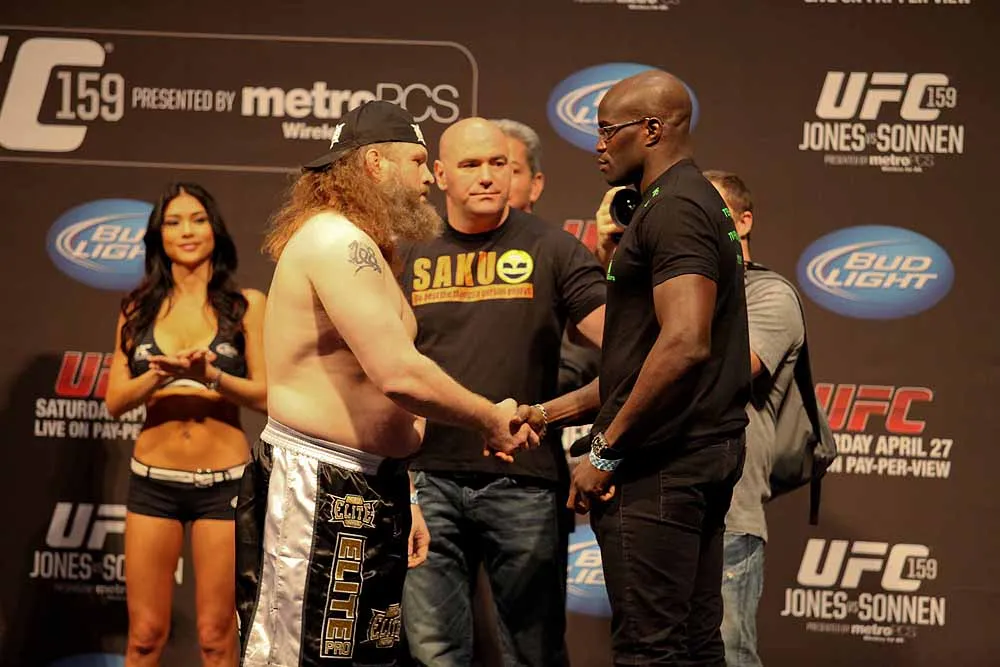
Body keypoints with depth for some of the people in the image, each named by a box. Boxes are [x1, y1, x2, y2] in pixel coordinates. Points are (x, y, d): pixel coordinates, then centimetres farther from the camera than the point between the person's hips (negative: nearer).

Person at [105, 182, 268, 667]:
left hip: (223, 481, -2)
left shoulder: (245, 304, 2)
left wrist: (210, 375, -20)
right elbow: (115, 400, 2)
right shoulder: (139, 309, 8)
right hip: (153, 480, 2)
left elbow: (266, 394, -3)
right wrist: (159, 374, -17)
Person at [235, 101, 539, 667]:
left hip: (362, 491, 11)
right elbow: (399, 374, -24)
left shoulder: (359, 248, 19)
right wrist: (489, 420, -10)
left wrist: (398, 494, 19)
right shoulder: (337, 239, -15)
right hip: (319, 492, -11)